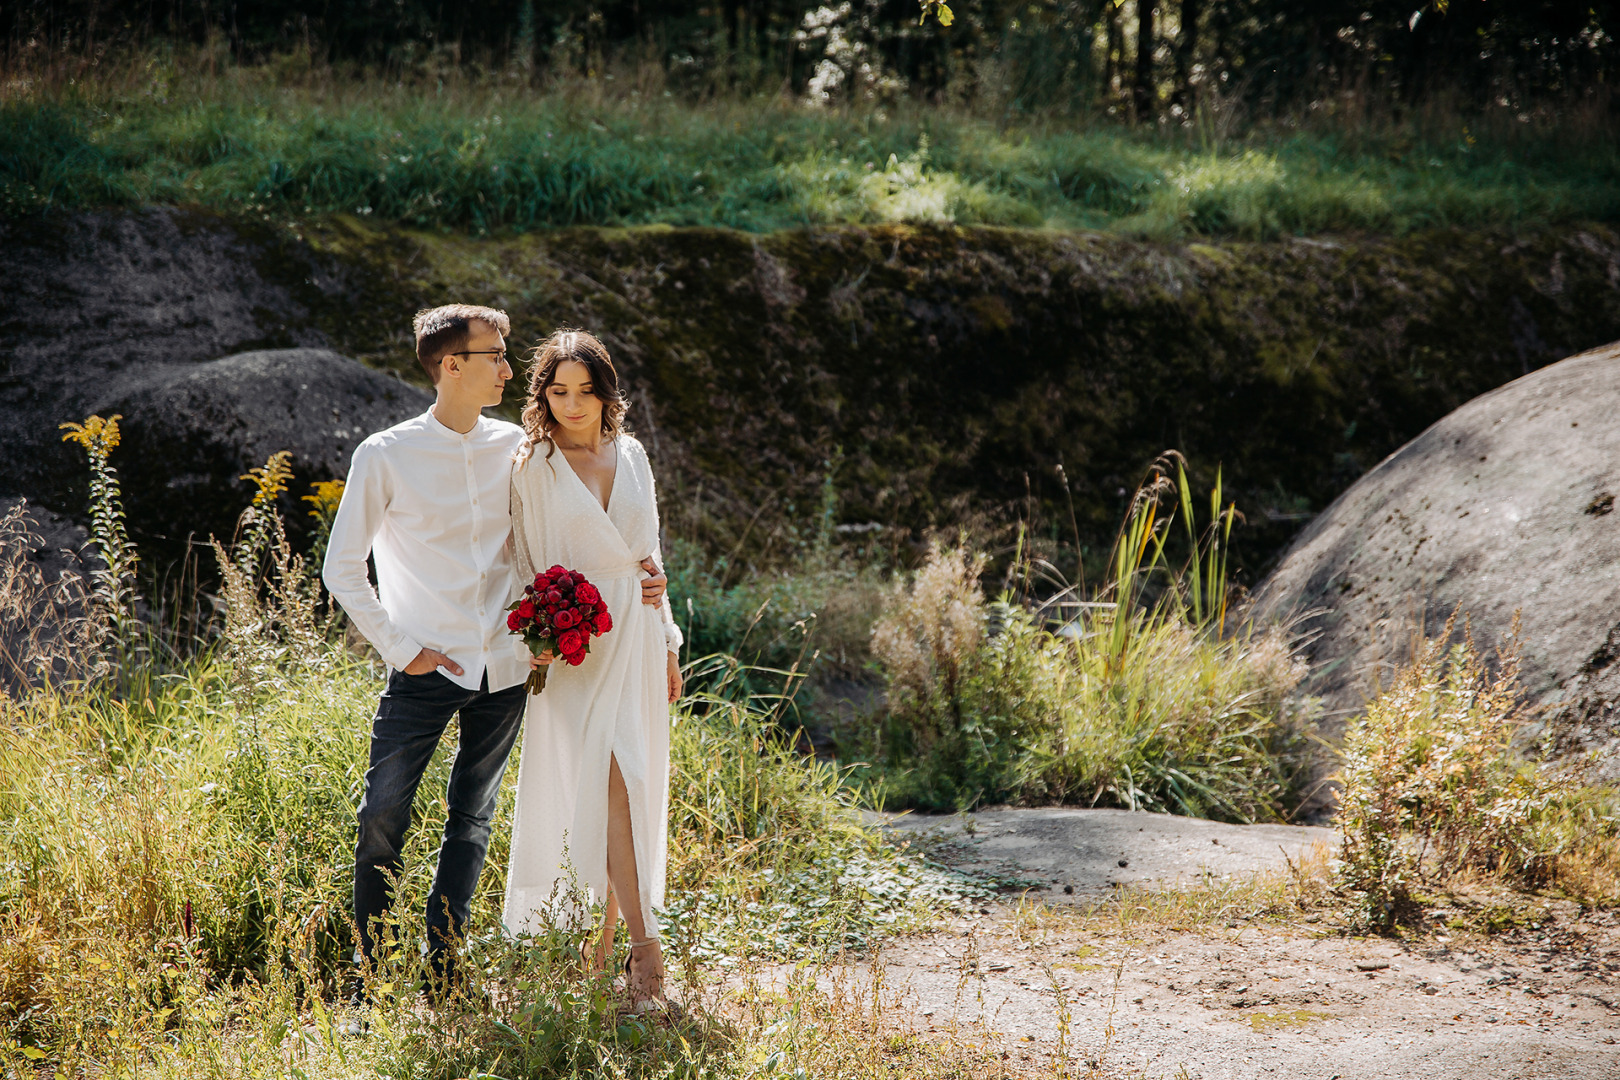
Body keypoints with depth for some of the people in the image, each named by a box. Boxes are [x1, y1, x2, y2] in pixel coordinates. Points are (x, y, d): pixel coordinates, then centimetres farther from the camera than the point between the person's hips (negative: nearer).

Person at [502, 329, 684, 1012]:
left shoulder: (631, 456, 12)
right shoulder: (533, 466, -2)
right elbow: (523, 565, 0)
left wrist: (667, 642, 17)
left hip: (637, 634, 5)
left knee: (631, 789, 3)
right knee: (611, 780, -17)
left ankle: (602, 941, 11)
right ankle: (643, 947, -19)